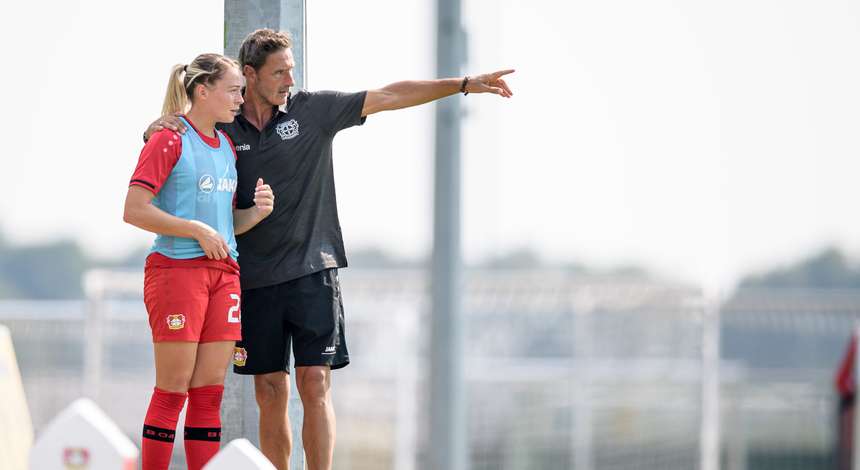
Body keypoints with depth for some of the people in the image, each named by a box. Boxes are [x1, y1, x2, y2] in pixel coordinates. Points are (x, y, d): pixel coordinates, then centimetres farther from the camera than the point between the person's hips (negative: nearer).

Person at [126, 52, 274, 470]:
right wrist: (197, 230, -16)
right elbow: (134, 211, -13)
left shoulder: (227, 146, 17)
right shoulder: (169, 140, -7)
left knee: (210, 392, 5)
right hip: (177, 270, -7)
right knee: (172, 390, -6)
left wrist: (257, 212, 2)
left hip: (223, 274, 7)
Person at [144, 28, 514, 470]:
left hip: (311, 270, -1)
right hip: (255, 276, 1)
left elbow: (389, 96, 1)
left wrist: (464, 84, -3)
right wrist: (158, 128, -10)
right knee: (270, 395, 4)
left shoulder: (312, 109, 1)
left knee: (315, 385, -9)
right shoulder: (223, 128, 3)